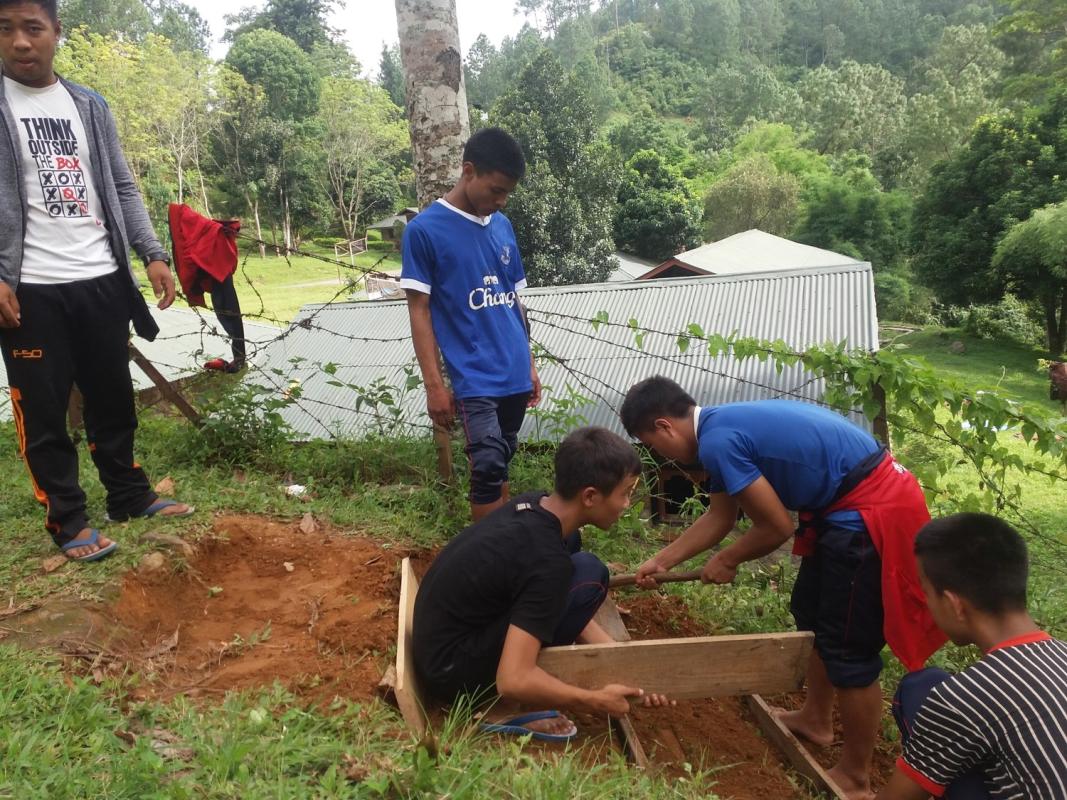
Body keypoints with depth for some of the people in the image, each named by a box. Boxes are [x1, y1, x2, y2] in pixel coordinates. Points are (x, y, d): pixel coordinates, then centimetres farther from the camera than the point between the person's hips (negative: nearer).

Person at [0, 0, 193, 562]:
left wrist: (152, 255, 2)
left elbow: (121, 188, 14)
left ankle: (130, 496, 28)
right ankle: (67, 521, 15)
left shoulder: (89, 105, 13)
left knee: (114, 398, 13)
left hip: (102, 281, 4)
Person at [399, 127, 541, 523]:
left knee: (500, 465, 14)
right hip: (474, 378, -6)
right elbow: (419, 311, -7)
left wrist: (530, 365, 16)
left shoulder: (503, 226, 10)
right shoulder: (424, 229, -7)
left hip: (515, 374, 6)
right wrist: (434, 383, -11)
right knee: (488, 466, -11)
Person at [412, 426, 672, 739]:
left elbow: (561, 600, 10)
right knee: (589, 575, -18)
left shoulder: (533, 504, -3)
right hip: (449, 671, -8)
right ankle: (502, 709, -9)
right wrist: (596, 701, -15)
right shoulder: (547, 561, -28)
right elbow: (513, 680, -29)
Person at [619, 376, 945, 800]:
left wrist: (727, 561, 2)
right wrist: (661, 561, 23)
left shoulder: (717, 441, -21)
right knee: (812, 612, 23)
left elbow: (776, 527, -15)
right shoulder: (722, 427, 10)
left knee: (847, 647, 2)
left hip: (871, 512, -10)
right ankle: (815, 719, 43)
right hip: (859, 503, 10)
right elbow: (718, 518, 19)